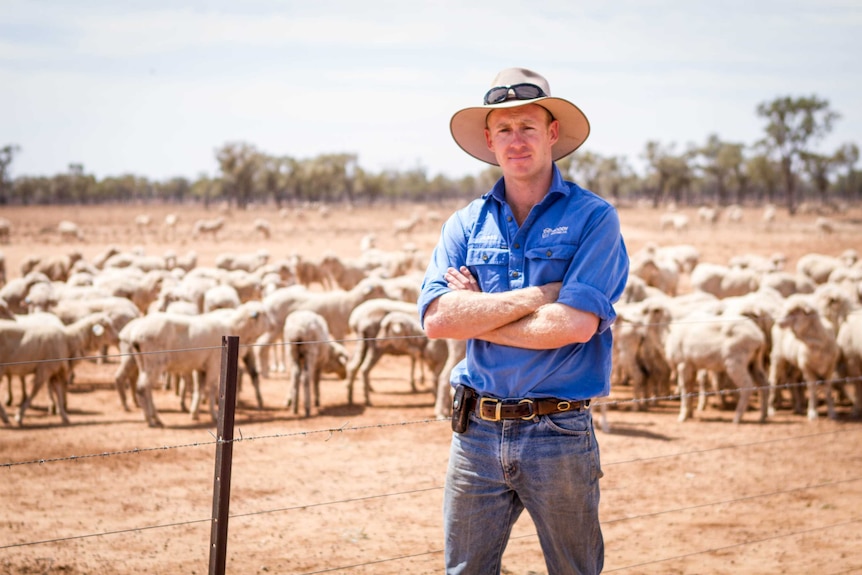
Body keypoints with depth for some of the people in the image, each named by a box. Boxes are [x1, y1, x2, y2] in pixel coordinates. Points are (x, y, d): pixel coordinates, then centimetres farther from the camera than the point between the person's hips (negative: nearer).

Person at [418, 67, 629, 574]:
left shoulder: (593, 218, -4)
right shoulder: (465, 225, 8)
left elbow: (576, 323, -17)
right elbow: (437, 318, -7)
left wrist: (477, 316, -9)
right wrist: (536, 296, -12)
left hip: (559, 434, -3)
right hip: (477, 432, 4)